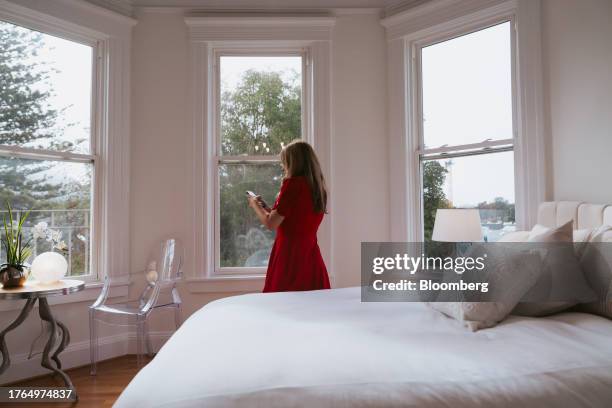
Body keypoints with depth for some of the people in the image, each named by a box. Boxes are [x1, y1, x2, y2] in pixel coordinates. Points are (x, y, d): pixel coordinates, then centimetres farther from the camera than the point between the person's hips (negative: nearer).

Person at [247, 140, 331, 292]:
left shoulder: (293, 183, -10)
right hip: (311, 258, 7)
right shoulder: (318, 188, 11)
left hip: (289, 257, -7)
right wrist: (267, 209, 24)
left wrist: (255, 205, 8)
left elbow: (271, 223, -10)